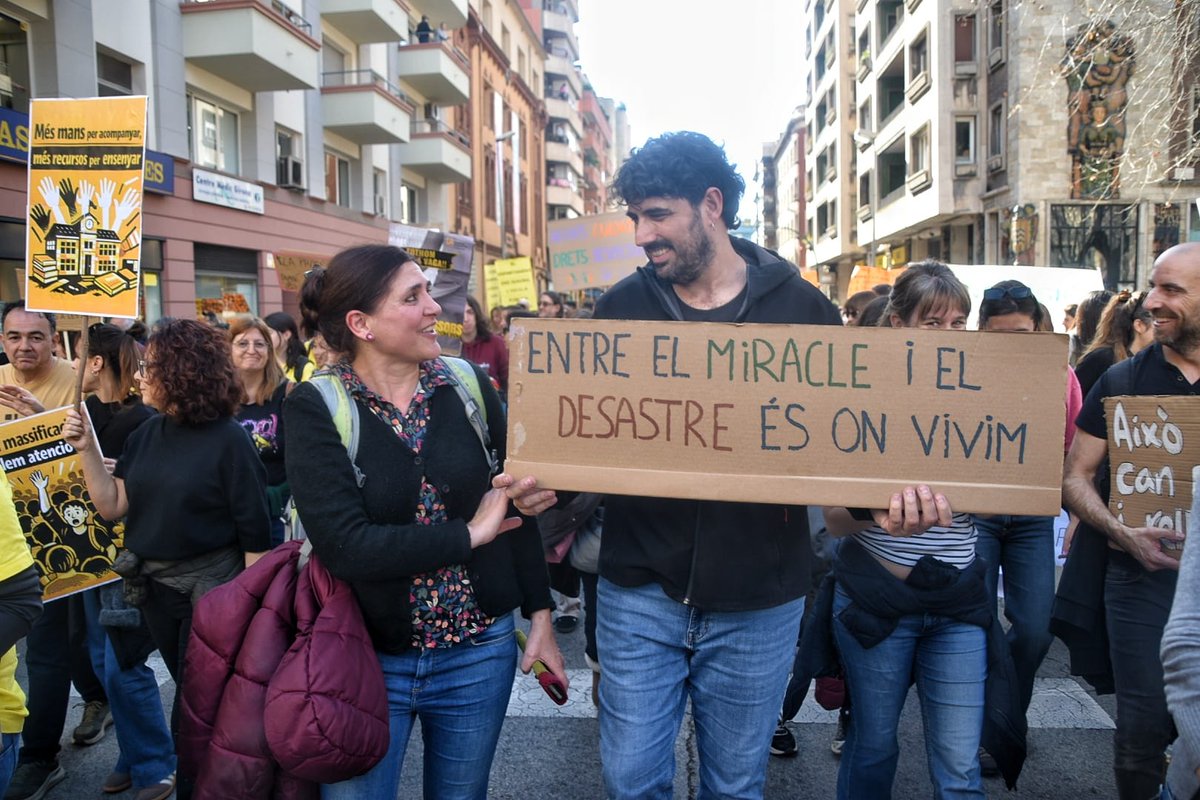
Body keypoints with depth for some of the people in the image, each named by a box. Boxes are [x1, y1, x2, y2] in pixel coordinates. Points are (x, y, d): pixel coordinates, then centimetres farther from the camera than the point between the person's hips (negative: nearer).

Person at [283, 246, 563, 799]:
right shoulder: (316, 408, -12)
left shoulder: (471, 387, -3)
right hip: (366, 660, -3)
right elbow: (344, 546, -23)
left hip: (479, 651, 3)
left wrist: (539, 614, 6)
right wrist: (468, 534, -17)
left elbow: (515, 505, 5)